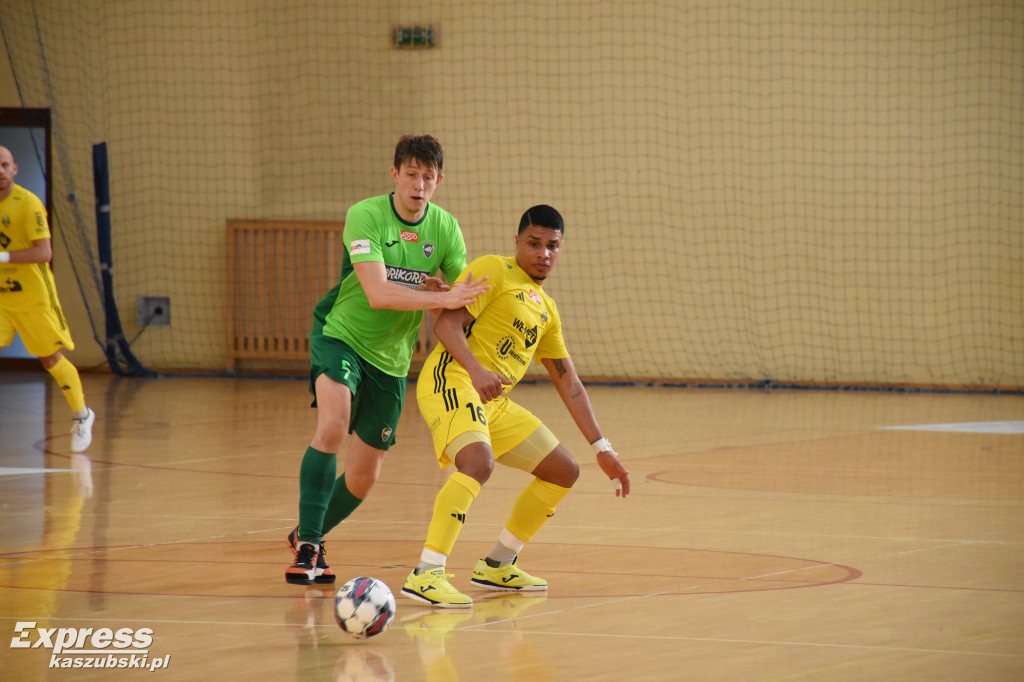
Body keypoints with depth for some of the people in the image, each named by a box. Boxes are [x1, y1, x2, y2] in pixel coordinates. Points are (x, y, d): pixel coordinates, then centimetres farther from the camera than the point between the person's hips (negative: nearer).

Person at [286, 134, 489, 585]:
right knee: (333, 424, -32)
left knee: (364, 476, 10)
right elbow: (378, 293, -29)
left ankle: (309, 535, 37)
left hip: (391, 359, 6)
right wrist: (443, 298, -38)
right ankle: (307, 547, -28)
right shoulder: (365, 217, -18)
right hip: (341, 336, -5)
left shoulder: (445, 227, -1)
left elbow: (468, 296, 3)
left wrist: (442, 291, -20)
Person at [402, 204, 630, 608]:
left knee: (564, 471, 11)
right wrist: (476, 371, -29)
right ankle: (426, 574, -36)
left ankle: (497, 566, 21)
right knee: (479, 462, -34)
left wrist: (602, 449, 19)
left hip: (495, 402, 9)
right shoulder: (493, 270, -1)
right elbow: (447, 324, -12)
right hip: (452, 381, -9)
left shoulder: (546, 310, 23)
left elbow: (568, 383, 25)